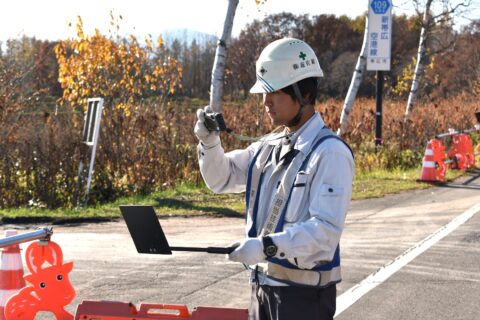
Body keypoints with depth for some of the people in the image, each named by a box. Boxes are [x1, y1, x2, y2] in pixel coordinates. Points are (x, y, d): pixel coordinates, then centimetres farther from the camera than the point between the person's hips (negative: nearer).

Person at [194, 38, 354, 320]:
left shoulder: (330, 153, -16)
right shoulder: (270, 146, 9)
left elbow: (326, 228, -24)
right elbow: (221, 178, 19)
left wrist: (268, 245, -33)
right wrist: (209, 142, 0)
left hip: (304, 293, -8)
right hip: (264, 285, 8)